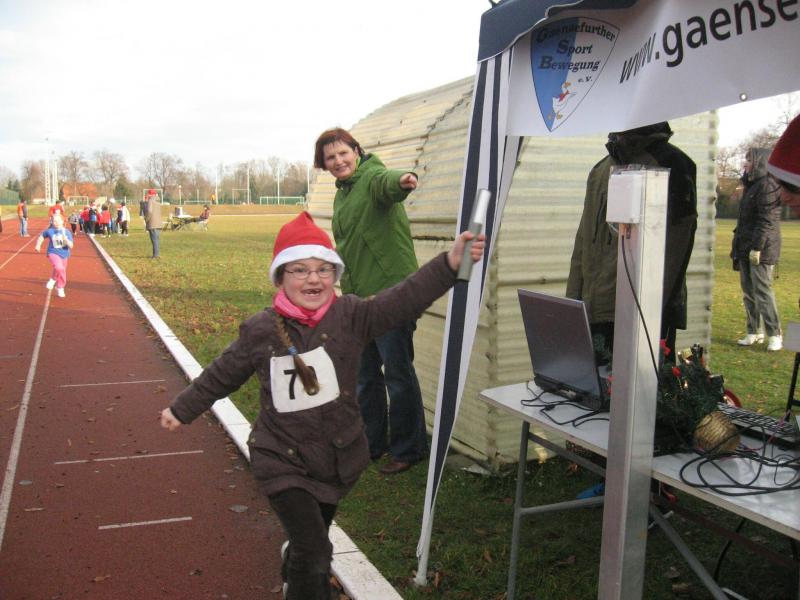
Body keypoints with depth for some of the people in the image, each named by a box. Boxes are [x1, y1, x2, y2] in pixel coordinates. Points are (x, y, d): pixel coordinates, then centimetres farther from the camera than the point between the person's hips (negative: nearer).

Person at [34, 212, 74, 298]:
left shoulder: (67, 232, -6)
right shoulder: (50, 231, -9)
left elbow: (71, 246, -9)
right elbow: (42, 235, 12)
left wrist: (66, 240, -27)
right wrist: (38, 245, 7)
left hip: (64, 255, 3)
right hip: (53, 253, -3)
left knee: (62, 273, 17)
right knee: (59, 268, -31)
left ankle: (60, 288, 44)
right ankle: (53, 280, 1)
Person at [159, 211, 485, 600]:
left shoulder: (351, 316, -12)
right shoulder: (260, 330, -10)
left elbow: (404, 300, -27)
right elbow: (221, 376, 7)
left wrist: (450, 263, -40)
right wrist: (182, 409, 18)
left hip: (337, 457, 2)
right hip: (282, 460, -2)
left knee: (311, 541, 24)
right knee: (314, 553, -11)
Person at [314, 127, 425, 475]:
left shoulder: (371, 177, -10)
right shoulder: (342, 195, 16)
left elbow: (385, 183, -37)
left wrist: (400, 181, -60)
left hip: (390, 293, -9)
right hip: (358, 297, 9)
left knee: (398, 373, -1)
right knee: (365, 376, 17)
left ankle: (408, 449, 14)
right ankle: (371, 444, 32)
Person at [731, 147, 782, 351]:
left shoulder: (767, 185, -12)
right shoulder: (751, 186, 19)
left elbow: (766, 220, -18)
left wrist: (757, 247, -22)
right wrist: (737, 246, 22)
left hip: (762, 249, -10)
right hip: (745, 248, 10)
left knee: (762, 291, -9)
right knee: (748, 292, 10)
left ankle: (774, 335, -4)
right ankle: (754, 333, 17)